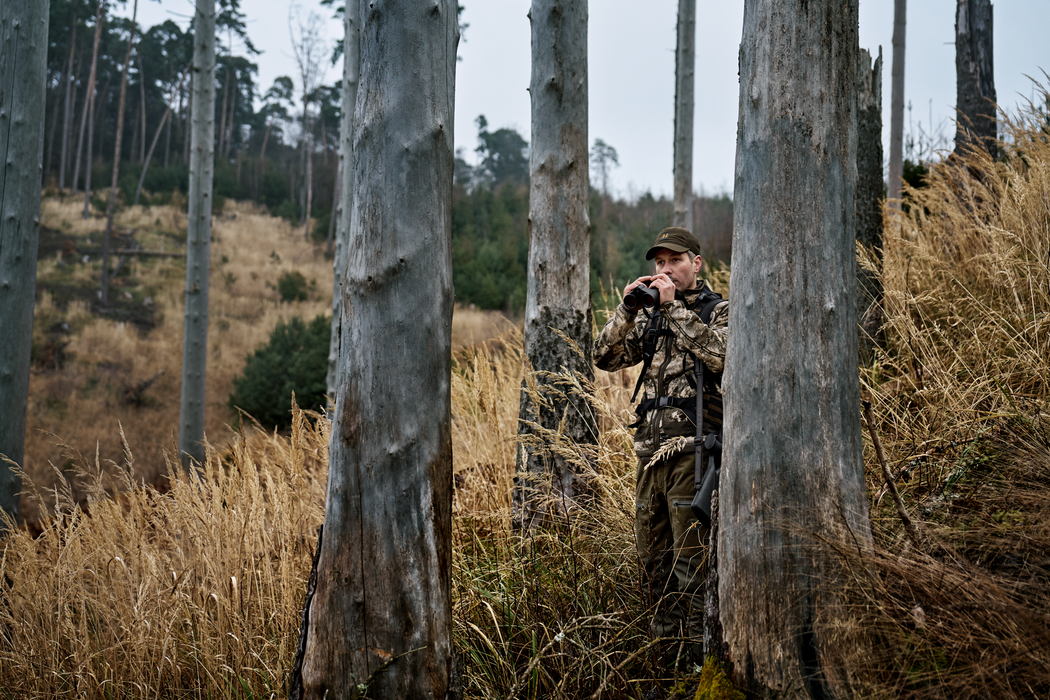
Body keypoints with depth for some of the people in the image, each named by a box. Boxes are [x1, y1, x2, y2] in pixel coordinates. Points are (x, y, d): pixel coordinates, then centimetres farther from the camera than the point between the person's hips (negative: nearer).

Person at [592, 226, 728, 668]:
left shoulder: (719, 311, 2)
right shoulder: (651, 319, 18)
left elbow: (719, 354, -18)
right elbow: (605, 358, 10)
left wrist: (674, 307, -15)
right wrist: (627, 309, -3)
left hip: (692, 451, -6)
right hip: (650, 450, 7)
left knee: (691, 560, -7)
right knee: (653, 560, 10)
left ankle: (699, 658, -1)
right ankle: (665, 651, 20)